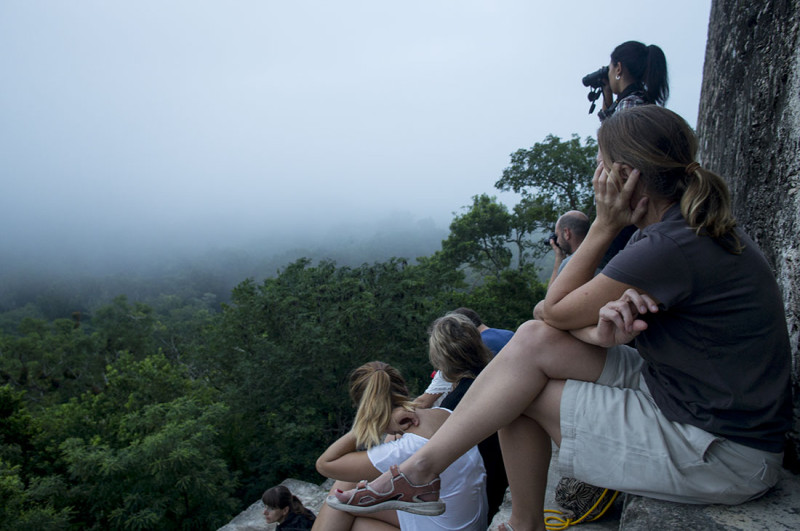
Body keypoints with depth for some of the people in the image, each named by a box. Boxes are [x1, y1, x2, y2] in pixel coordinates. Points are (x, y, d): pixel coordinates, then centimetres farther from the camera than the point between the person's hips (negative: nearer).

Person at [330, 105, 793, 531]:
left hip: (725, 455, -9)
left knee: (522, 394, -10)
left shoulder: (672, 248, -27)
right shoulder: (695, 226, 5)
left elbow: (556, 309, -14)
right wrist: (607, 329, -21)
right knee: (534, 341, -7)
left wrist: (605, 226, -14)